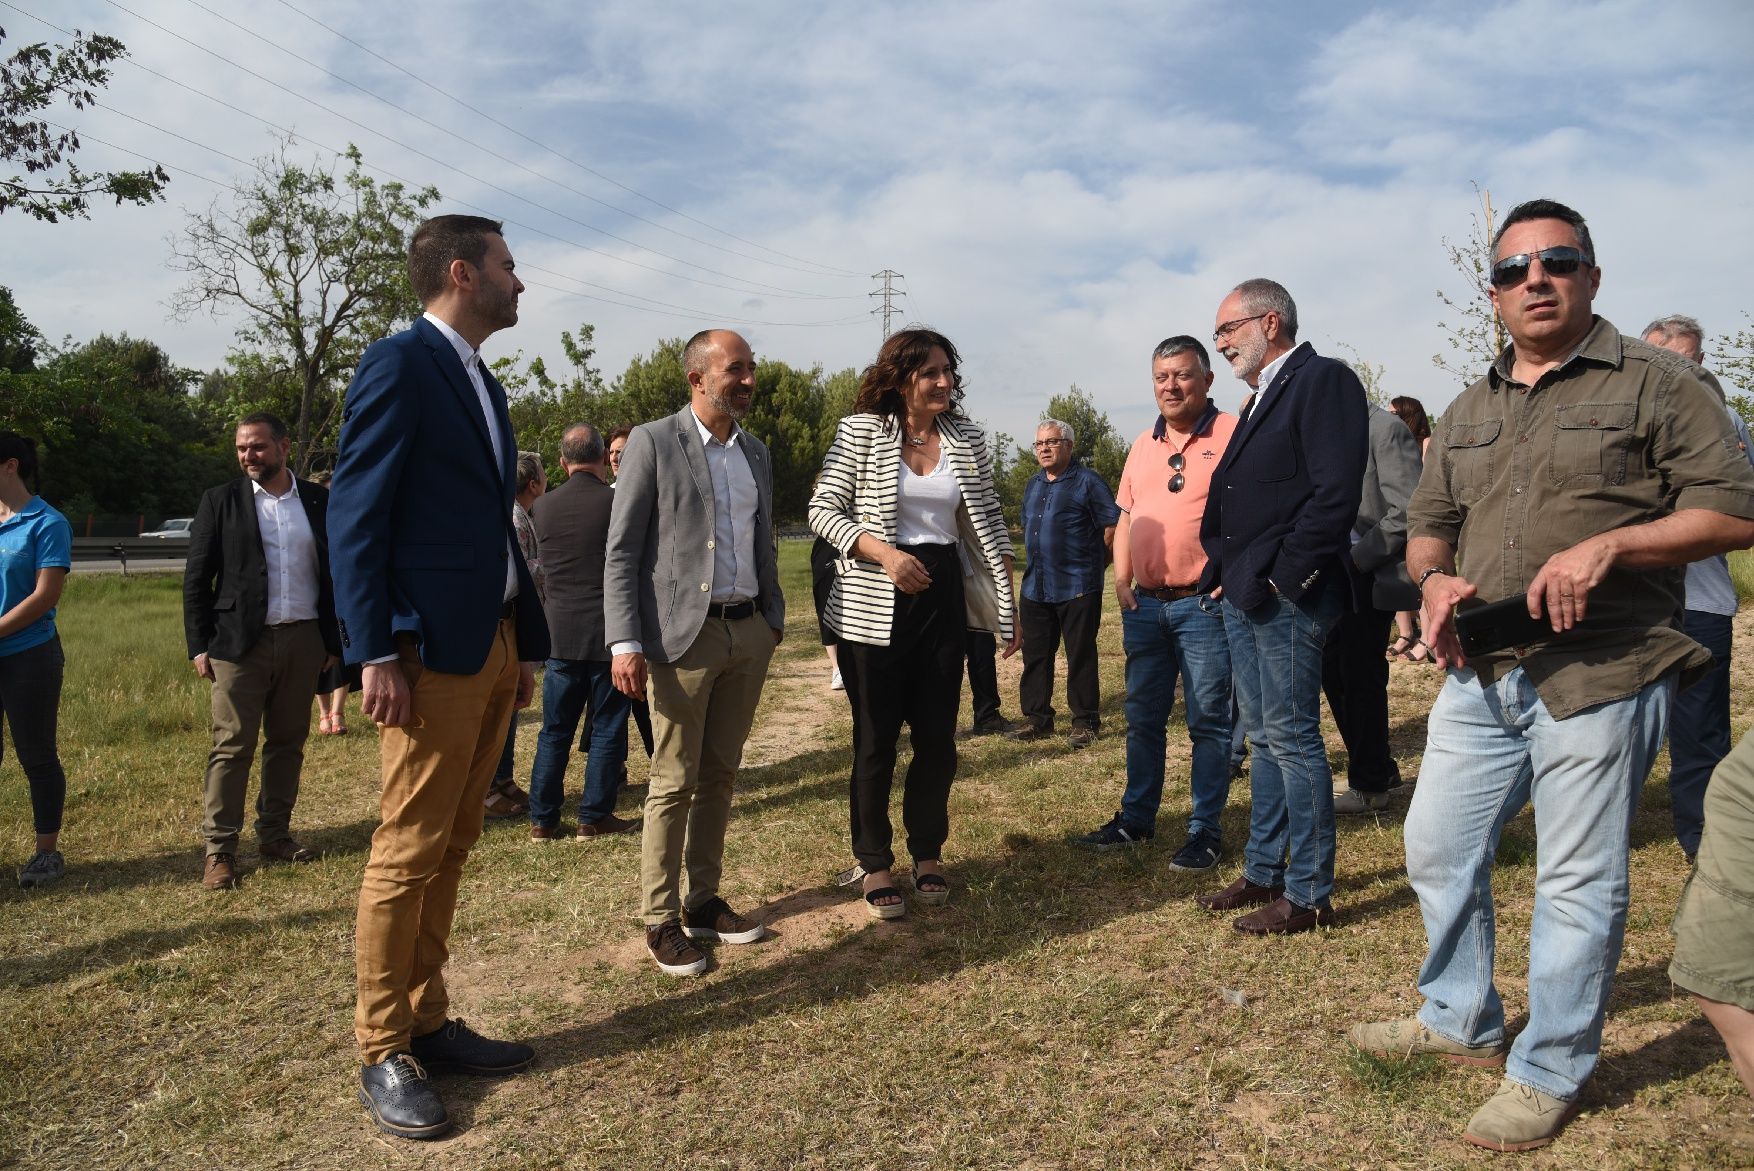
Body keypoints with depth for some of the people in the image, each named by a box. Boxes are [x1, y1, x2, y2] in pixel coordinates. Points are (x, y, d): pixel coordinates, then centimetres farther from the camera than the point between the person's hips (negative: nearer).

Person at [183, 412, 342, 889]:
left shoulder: (318, 501, 7)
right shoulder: (221, 501, 2)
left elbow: (333, 574, 9)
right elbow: (197, 578, 2)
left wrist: (333, 642, 6)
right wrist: (199, 646, -4)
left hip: (303, 640, 2)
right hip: (240, 641, -2)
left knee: (288, 743, 9)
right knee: (232, 746, -1)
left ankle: (275, 833, 20)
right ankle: (220, 849, 4)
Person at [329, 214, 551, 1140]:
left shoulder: (480, 381, 19)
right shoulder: (399, 363, -7)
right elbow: (355, 515, -12)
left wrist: (529, 642, 16)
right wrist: (375, 653, -18)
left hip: (493, 645, 8)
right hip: (429, 649, -8)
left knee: (451, 847, 12)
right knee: (409, 851, -1)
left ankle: (427, 1023, 23)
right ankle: (382, 1055, 12)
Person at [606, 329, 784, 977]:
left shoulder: (756, 453, 14)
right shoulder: (653, 442, -5)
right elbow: (622, 551, -8)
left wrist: (774, 617, 16)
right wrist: (625, 643, -15)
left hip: (749, 632, 6)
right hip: (685, 634, -6)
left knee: (720, 775, 12)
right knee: (674, 783, 1)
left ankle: (704, 900, 24)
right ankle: (661, 919, 13)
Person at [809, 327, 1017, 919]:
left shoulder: (967, 438, 6)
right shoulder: (861, 430, -4)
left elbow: (988, 525, 10)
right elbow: (822, 508, -6)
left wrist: (1008, 605, 7)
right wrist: (884, 552, -20)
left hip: (943, 598, 3)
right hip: (875, 606, -3)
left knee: (937, 738, 9)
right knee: (875, 742, 5)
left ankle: (927, 854, 27)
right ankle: (874, 865, 20)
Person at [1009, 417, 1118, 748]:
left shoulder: (1087, 481, -6)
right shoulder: (1033, 485, 16)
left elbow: (1114, 526, -8)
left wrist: (1092, 561, 1)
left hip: (1077, 587, -7)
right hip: (1035, 588, 7)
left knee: (1081, 657, 0)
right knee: (1035, 656, 9)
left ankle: (1085, 722, 9)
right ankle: (1037, 719, 19)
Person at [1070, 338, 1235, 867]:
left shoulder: (1233, 434, -6)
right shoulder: (1143, 446, 15)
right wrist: (1121, 578, 8)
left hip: (1204, 605, -6)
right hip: (1144, 604, 7)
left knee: (1208, 722, 3)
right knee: (1142, 719, 15)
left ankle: (1206, 831, 14)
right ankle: (1135, 818, 28)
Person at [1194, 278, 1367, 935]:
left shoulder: (1323, 381, -9)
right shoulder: (1264, 396, 21)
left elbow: (1335, 492, -19)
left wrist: (1285, 577, -17)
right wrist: (1225, 572, 9)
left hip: (1287, 598, -10)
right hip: (1244, 597, 10)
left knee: (1292, 739, -4)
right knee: (1264, 739, 14)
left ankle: (1308, 894, 6)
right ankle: (1263, 874, 25)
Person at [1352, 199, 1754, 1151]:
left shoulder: (1651, 382, -2)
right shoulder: (1467, 414, 15)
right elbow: (1426, 527, 20)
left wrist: (1605, 546, -21)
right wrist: (1435, 580, -2)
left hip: (1597, 678, -6)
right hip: (1481, 676, 6)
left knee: (1577, 884, 2)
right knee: (1438, 851, 13)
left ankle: (1548, 1075, 19)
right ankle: (1460, 1022, 33)